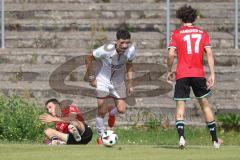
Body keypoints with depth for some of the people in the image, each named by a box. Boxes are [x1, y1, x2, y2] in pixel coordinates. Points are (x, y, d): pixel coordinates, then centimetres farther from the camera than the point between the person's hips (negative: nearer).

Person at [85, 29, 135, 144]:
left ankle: (112, 111, 36)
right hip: (103, 81, -3)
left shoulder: (130, 50, -18)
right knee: (101, 111, -8)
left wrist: (130, 83, 3)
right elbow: (89, 59, -15)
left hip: (118, 82, 4)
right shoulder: (106, 50, -30)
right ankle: (101, 137, 12)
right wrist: (91, 78, -11)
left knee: (122, 110, -2)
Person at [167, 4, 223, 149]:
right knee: (205, 105, 13)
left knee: (180, 106, 1)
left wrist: (169, 71, 7)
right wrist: (212, 74, -1)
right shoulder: (203, 33, 9)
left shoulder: (176, 34, 3)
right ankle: (215, 140, 15)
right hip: (199, 74, 2)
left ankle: (181, 137, -19)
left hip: (182, 75, -2)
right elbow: (209, 53, 0)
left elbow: (171, 54, -7)